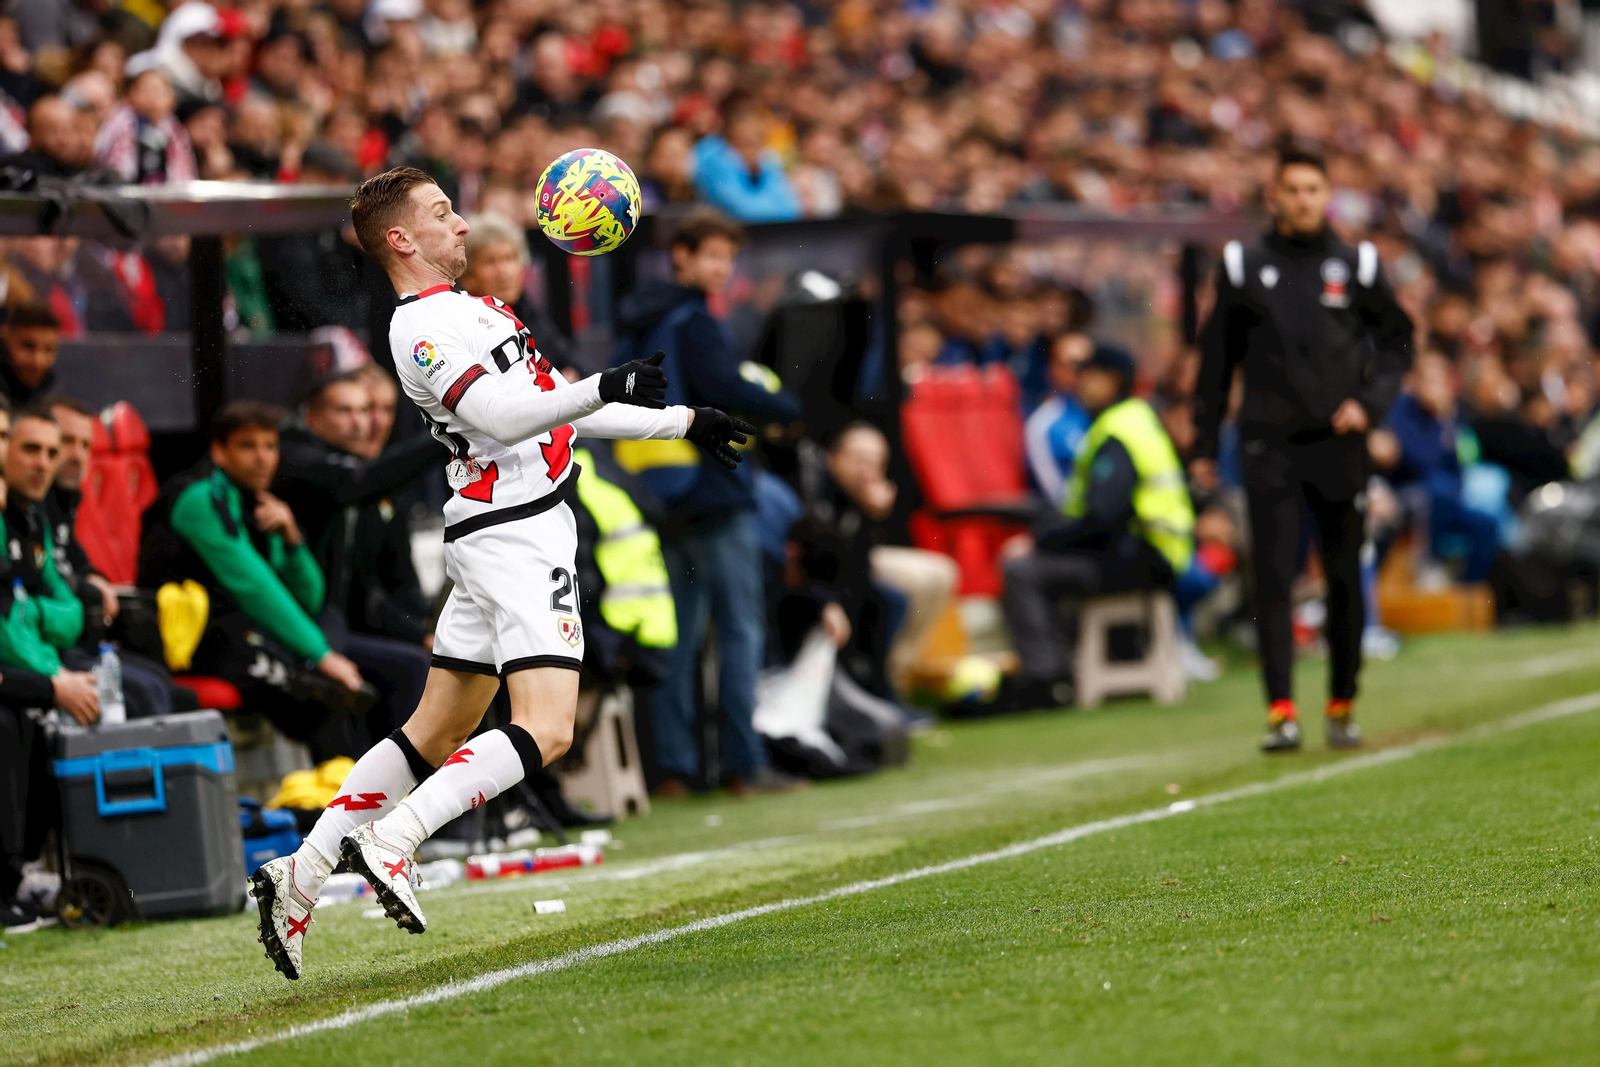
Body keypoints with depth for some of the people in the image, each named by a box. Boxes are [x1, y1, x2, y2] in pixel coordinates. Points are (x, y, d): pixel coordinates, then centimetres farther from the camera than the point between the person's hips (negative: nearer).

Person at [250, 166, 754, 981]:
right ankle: (391, 840, -25)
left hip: (520, 529, 10)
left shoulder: (462, 310, 20)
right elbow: (504, 417, -25)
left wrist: (683, 423, 27)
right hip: (513, 536, -10)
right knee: (544, 730, -19)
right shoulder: (422, 327, -12)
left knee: (435, 732, 10)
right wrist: (605, 389, -33)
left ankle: (300, 874, 10)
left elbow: (560, 411, 26)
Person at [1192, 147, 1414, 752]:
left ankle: (1342, 707, 18)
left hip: (1339, 442, 1)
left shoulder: (1356, 266, 7)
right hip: (1270, 445, -1)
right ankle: (1281, 713, -14)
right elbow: (1217, 359, 12)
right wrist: (1204, 444, 10)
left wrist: (1370, 402, -5)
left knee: (1345, 578, 6)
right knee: (1273, 577, -10)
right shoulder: (1244, 267, 7)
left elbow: (1397, 340, 12)